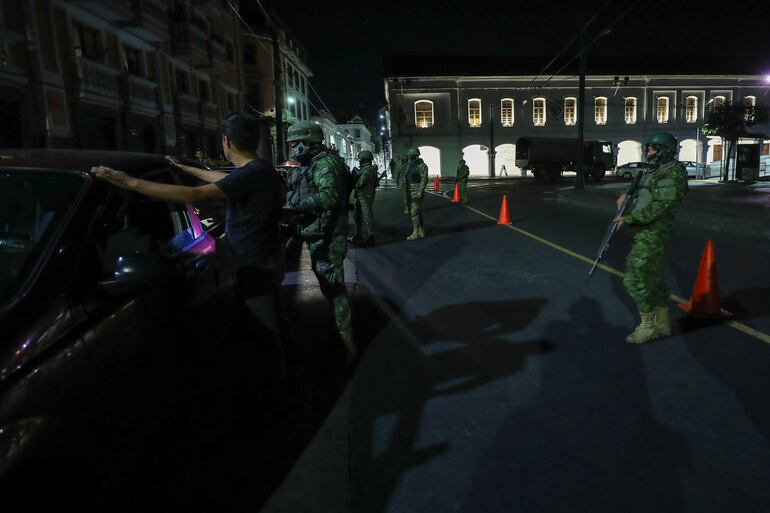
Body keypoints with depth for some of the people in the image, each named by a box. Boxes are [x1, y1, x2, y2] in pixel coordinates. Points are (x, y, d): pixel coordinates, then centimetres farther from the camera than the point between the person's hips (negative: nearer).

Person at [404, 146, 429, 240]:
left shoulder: (422, 166, -11)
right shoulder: (408, 165, 11)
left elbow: (424, 180, -17)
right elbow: (403, 176, 20)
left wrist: (420, 192, -25)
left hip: (417, 191, -8)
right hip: (409, 191, 8)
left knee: (414, 212, -10)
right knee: (414, 211, 10)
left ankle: (415, 233, -5)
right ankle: (421, 231, 18)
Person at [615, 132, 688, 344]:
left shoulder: (672, 173, -13)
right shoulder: (651, 171, 15)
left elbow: (660, 207, -23)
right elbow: (636, 185, 35)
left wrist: (629, 219, -21)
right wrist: (625, 194, 14)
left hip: (651, 236, -10)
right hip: (644, 234, 10)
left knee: (635, 279, -9)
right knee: (653, 279, 16)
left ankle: (648, 326, 2)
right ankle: (662, 324, 27)